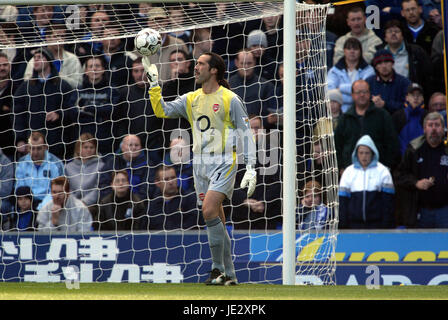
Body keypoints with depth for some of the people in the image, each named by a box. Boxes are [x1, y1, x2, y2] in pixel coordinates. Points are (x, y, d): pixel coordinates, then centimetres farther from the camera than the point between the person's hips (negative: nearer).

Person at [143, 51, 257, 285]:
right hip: (200, 165, 6)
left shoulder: (230, 99, -6)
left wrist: (251, 168, -11)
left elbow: (246, 133, -5)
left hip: (223, 164, -6)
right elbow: (162, 110, 9)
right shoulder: (191, 99, 11)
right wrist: (153, 81, 2)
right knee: (216, 221, 9)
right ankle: (229, 275, 16)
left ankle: (218, 270, -15)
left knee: (209, 210, -21)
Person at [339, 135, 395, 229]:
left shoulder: (382, 171, 3)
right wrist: (343, 225, 0)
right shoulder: (348, 172, 8)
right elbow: (342, 201, 7)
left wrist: (387, 225, -5)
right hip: (354, 224, 2)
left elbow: (388, 200, 1)